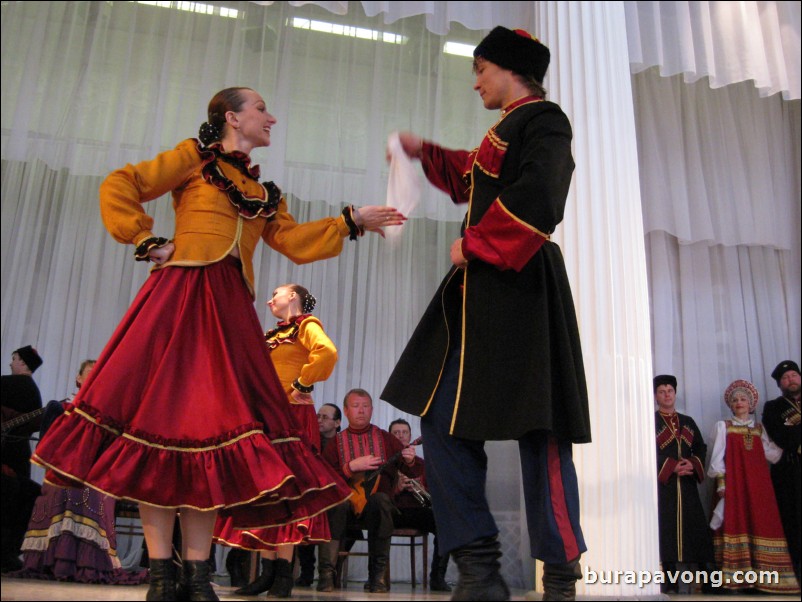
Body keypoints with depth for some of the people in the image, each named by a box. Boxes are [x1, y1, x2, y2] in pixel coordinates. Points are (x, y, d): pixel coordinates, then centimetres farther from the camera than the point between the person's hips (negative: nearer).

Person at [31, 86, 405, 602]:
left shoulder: (265, 195, 26)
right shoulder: (195, 159, 11)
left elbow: (296, 243, 14)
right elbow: (118, 187, 6)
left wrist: (352, 222, 11)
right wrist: (149, 242, -1)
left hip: (230, 309, 5)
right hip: (180, 296, -5)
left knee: (217, 428, -3)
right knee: (162, 416, -10)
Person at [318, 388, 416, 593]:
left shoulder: (385, 438, 11)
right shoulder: (336, 442, 8)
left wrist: (409, 461, -16)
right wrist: (351, 467, -18)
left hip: (376, 507, 1)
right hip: (347, 504, 0)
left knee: (381, 499, -33)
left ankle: (378, 574, -26)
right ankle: (326, 572, -32)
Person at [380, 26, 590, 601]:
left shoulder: (543, 119, -3)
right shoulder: (508, 128, 24)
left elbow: (537, 200, -20)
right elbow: (471, 177, 43)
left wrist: (474, 244, -13)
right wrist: (423, 152, 41)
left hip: (518, 292, -9)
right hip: (480, 293, 10)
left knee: (539, 430, -5)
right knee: (443, 417, 3)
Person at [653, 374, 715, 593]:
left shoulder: (688, 422, 19)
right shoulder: (650, 421, 4)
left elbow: (701, 448, 13)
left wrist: (693, 464, -7)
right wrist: (672, 466, -14)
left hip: (687, 483, 4)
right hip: (663, 483, -4)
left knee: (696, 525, -1)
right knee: (667, 527, -7)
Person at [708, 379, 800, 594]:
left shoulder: (759, 428, 18)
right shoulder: (723, 426, 10)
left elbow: (773, 455, 7)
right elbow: (717, 457, 1)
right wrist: (721, 484, -9)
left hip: (759, 482, 3)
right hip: (733, 481, -3)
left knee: (762, 523, -4)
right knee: (735, 522, -11)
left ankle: (763, 577, -1)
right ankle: (736, 576, -12)